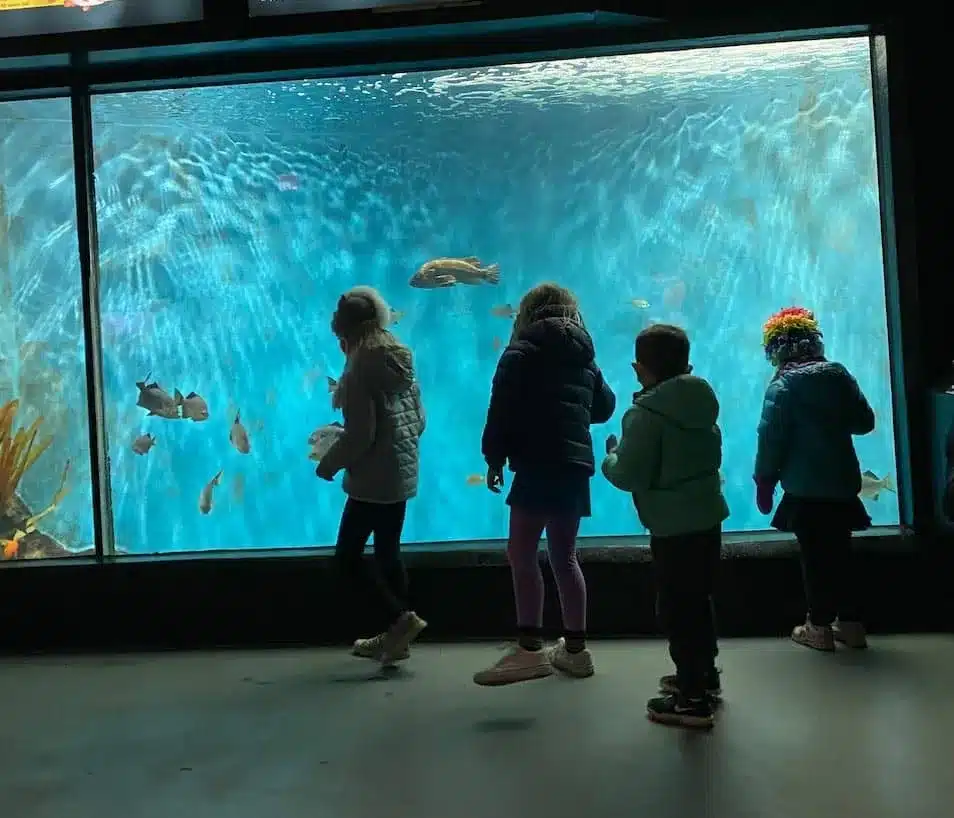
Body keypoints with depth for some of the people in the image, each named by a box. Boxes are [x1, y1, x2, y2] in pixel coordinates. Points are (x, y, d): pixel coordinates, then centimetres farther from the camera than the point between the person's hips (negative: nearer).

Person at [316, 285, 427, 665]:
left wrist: (328, 464, -6)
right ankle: (394, 635, 22)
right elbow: (419, 418, 13)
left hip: (373, 477, -9)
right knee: (388, 553, 15)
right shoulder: (400, 358, 7)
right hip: (401, 472, 9)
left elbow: (359, 434, -20)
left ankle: (400, 619, -7)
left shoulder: (361, 366, -17)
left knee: (348, 555, 0)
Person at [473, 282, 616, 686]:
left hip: (538, 465, -7)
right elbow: (604, 407, 29)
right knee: (564, 557, 13)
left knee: (522, 553, -8)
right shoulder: (584, 357, 17)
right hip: (575, 463, 7)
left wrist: (494, 458, -2)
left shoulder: (522, 352, 0)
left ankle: (530, 649, -14)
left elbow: (501, 409, -8)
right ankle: (575, 649, 18)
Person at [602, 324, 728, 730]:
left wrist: (610, 456, 2)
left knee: (676, 607, 0)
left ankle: (693, 699, 4)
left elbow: (629, 476, -19)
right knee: (697, 600, 21)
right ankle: (704, 675, 35)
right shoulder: (702, 402, 8)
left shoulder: (648, 411, -17)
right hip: (707, 517, 9)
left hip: (674, 527, -9)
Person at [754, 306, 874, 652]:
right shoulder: (838, 374, 3)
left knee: (815, 557, 5)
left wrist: (764, 483, -5)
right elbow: (864, 422, 10)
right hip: (842, 481, 5)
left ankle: (820, 628, 13)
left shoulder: (783, 384, -11)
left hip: (805, 487, -5)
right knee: (840, 553, 15)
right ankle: (851, 624, 21)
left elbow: (771, 438, -14)